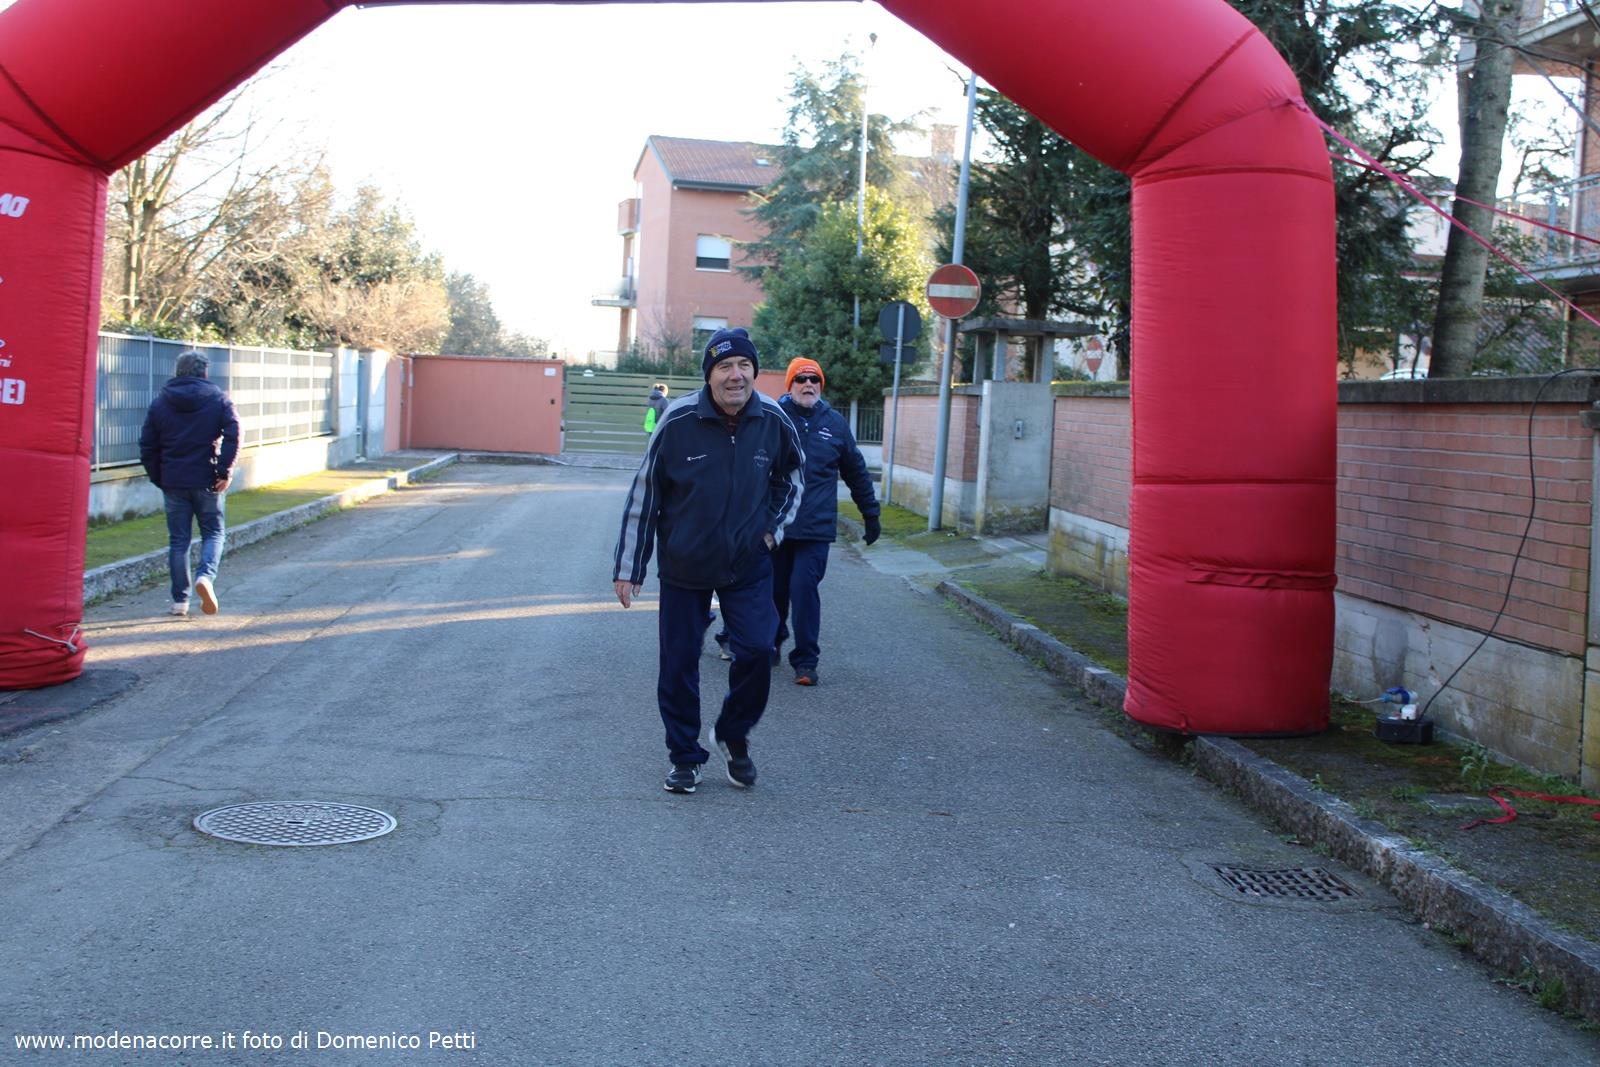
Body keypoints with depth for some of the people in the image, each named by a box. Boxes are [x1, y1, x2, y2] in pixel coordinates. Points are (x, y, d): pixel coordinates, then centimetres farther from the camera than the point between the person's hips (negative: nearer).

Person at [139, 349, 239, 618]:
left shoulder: (160, 403, 8)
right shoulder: (218, 398, 1)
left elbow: (147, 446, 6)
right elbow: (233, 435, -11)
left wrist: (158, 479, 12)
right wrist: (225, 471, -8)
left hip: (173, 482, 2)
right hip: (207, 481, -2)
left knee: (178, 540, 7)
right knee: (213, 533, 10)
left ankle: (180, 600, 7)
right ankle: (206, 576, -17)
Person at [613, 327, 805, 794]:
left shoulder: (773, 420, -8)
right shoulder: (679, 421, -16)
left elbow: (792, 476, 14)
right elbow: (644, 494, -8)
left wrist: (774, 528, 6)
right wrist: (628, 567, -6)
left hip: (748, 565, 1)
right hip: (683, 566, -1)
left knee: (756, 650, -9)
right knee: (678, 665, 4)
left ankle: (733, 736, 18)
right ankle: (685, 758, 22)